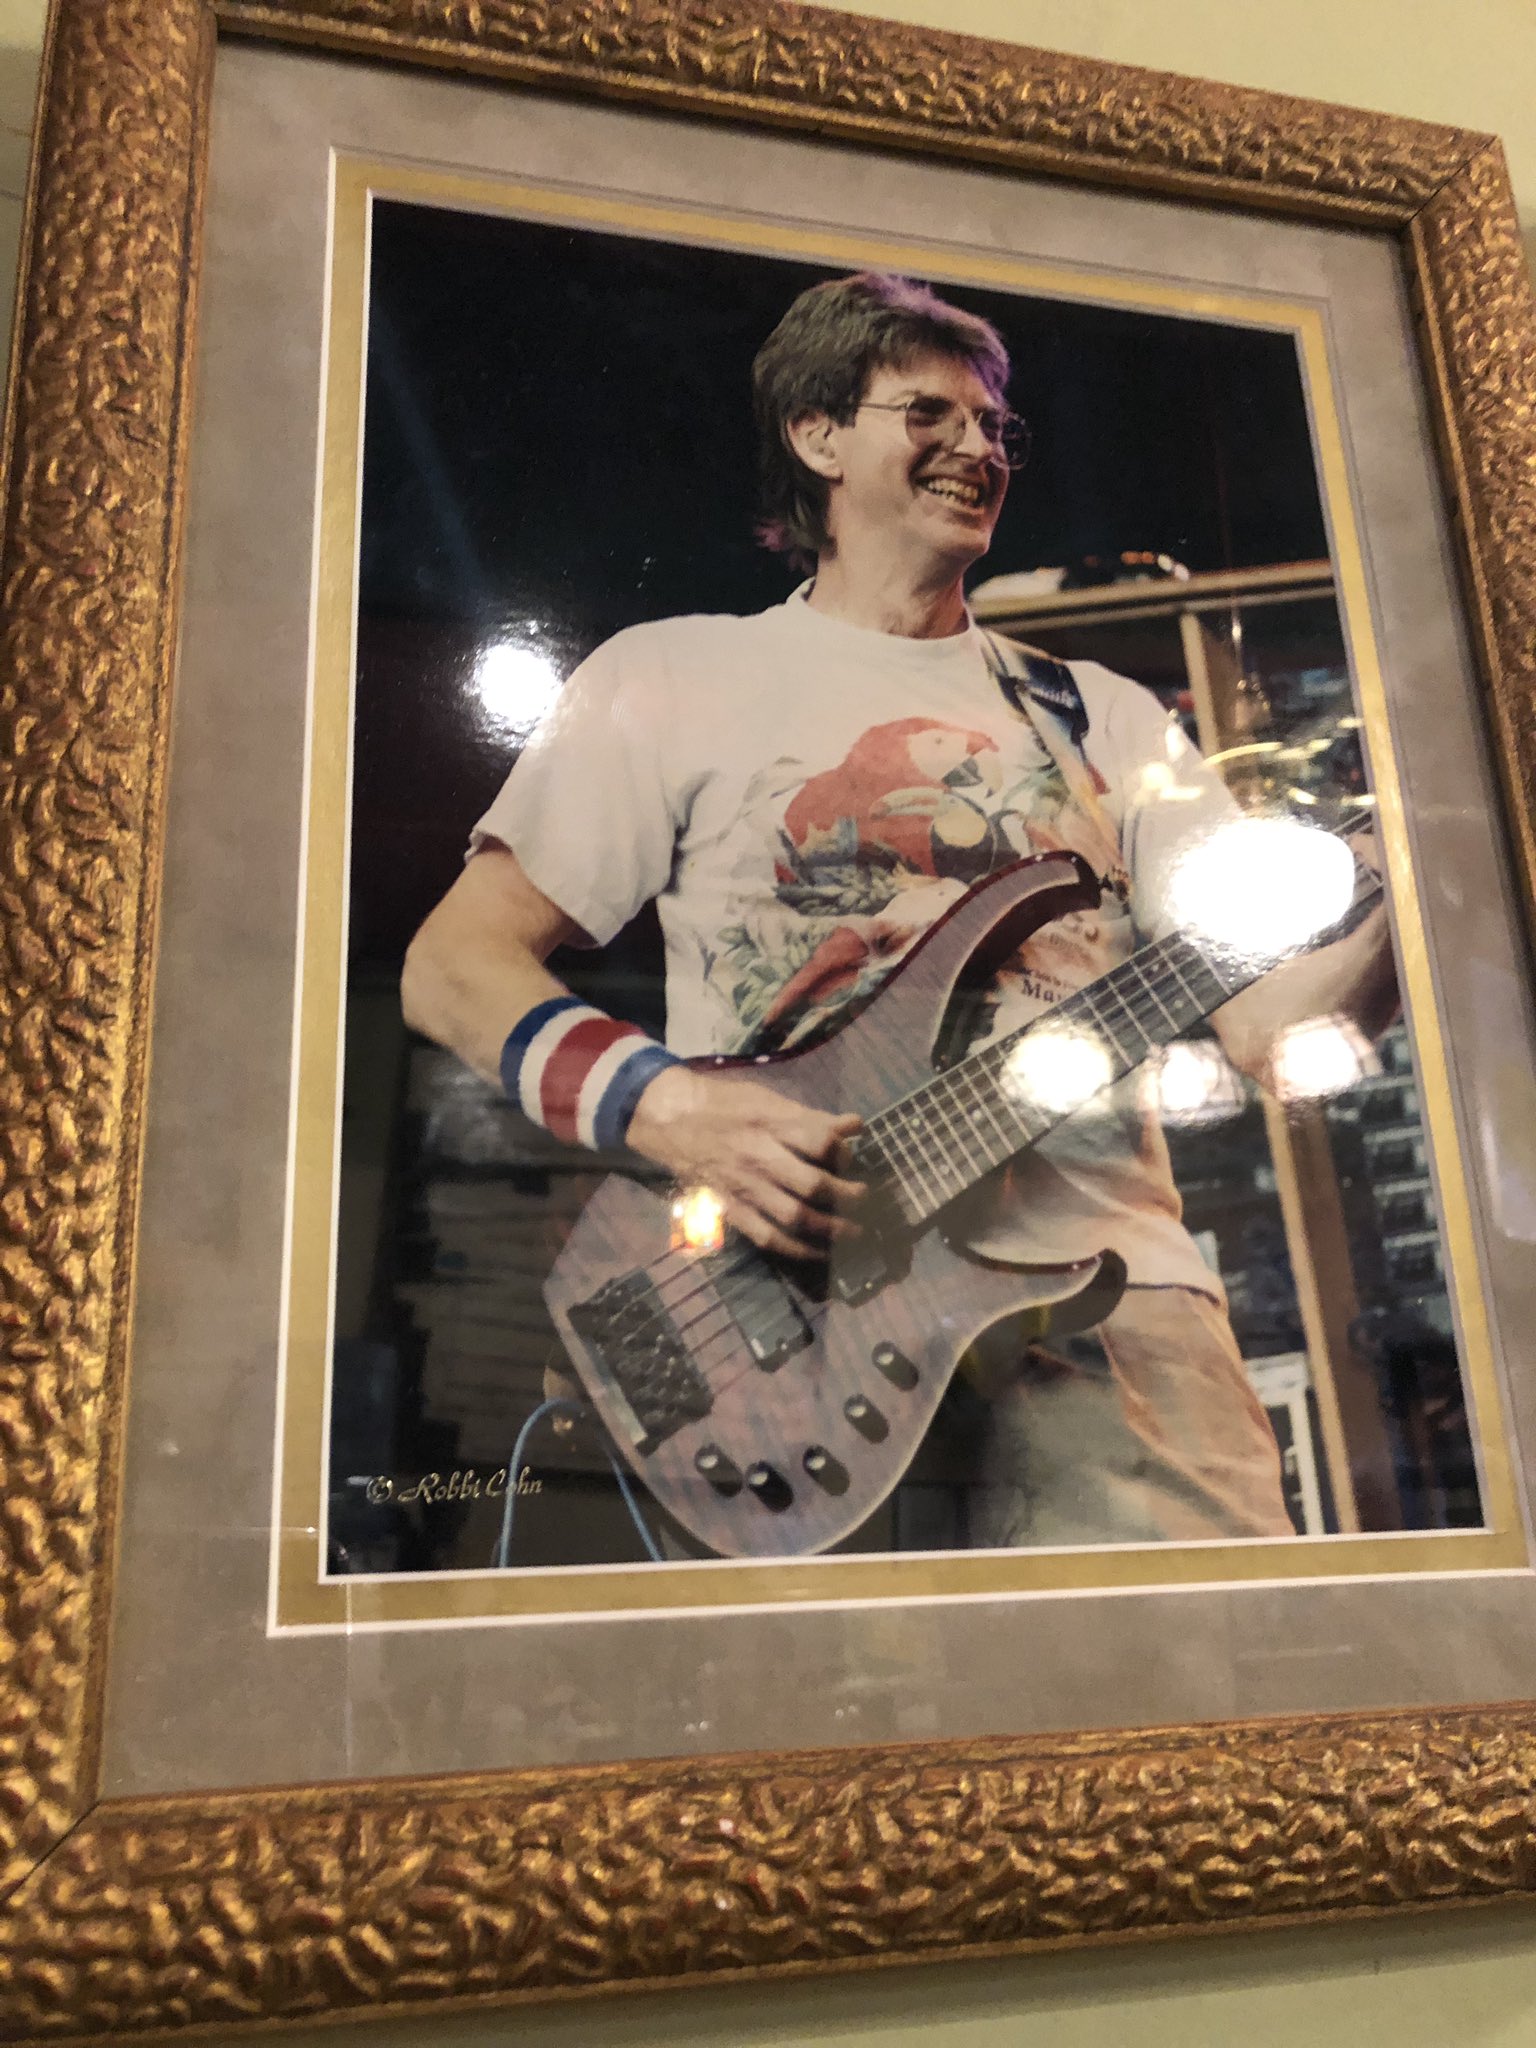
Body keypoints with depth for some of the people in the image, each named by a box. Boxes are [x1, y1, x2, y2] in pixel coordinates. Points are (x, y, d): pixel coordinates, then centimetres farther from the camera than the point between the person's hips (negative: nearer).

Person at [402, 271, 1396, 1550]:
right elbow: (453, 965, 4)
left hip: (1103, 1284, 3)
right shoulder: (677, 676, 9)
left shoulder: (1099, 715, 19)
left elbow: (1264, 1015, 10)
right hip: (794, 1303, -2)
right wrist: (666, 1107, -13)